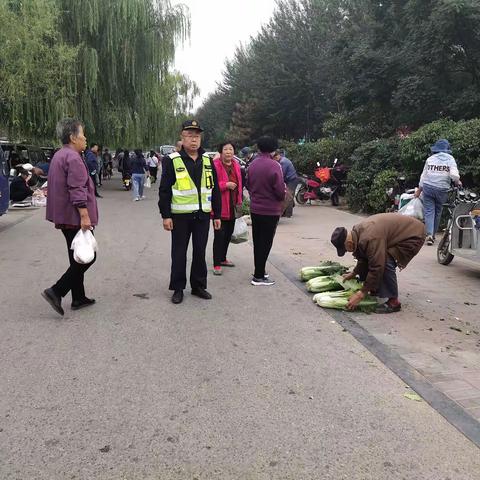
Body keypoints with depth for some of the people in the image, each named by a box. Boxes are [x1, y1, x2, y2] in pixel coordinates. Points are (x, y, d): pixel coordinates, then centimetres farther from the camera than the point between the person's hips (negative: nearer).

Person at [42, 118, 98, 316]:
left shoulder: (58, 156, 16)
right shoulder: (73, 158, -16)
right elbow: (77, 190, -23)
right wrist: (84, 216, -23)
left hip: (64, 217, 10)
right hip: (76, 217, -10)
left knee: (77, 259, 15)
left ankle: (78, 298, 22)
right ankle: (56, 292, -6)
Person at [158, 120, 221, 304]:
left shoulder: (207, 161, 8)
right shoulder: (172, 161, -4)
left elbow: (215, 190, 11)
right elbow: (164, 190, -5)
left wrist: (217, 215, 9)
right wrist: (166, 216, -10)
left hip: (203, 215, 3)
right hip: (180, 216, -3)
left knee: (200, 252, 10)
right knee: (179, 253, 6)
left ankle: (198, 286, 24)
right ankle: (178, 288, 18)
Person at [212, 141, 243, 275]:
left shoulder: (236, 165, 11)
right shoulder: (215, 165, -12)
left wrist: (239, 201, 17)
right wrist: (226, 185, -23)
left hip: (232, 205, 8)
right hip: (220, 206, -7)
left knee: (228, 233, 17)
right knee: (219, 234, -8)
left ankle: (222, 258, 33)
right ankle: (217, 264, -1)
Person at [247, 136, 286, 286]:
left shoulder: (252, 164, 2)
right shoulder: (274, 165, -18)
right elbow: (280, 190, -18)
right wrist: (282, 196, 4)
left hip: (255, 209, 7)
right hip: (270, 211, -6)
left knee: (257, 241, 16)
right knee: (266, 243, 1)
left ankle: (259, 272, 26)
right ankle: (259, 277, 4)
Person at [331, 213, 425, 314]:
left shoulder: (370, 239, -34)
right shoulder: (357, 231, -4)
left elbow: (376, 268, -31)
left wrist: (362, 294, -24)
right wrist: (354, 273, 20)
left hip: (413, 235, -10)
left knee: (386, 263, -25)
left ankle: (393, 302, -12)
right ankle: (374, 292, 20)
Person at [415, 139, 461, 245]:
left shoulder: (430, 159, 5)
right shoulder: (450, 159, -1)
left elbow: (424, 175, 9)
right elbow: (454, 175, -11)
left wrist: (419, 190, 17)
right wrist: (458, 183, 10)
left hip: (428, 188, 1)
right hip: (442, 189, 0)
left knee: (429, 211, 0)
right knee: (438, 212, 13)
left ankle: (429, 234, -15)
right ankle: (433, 234, 20)